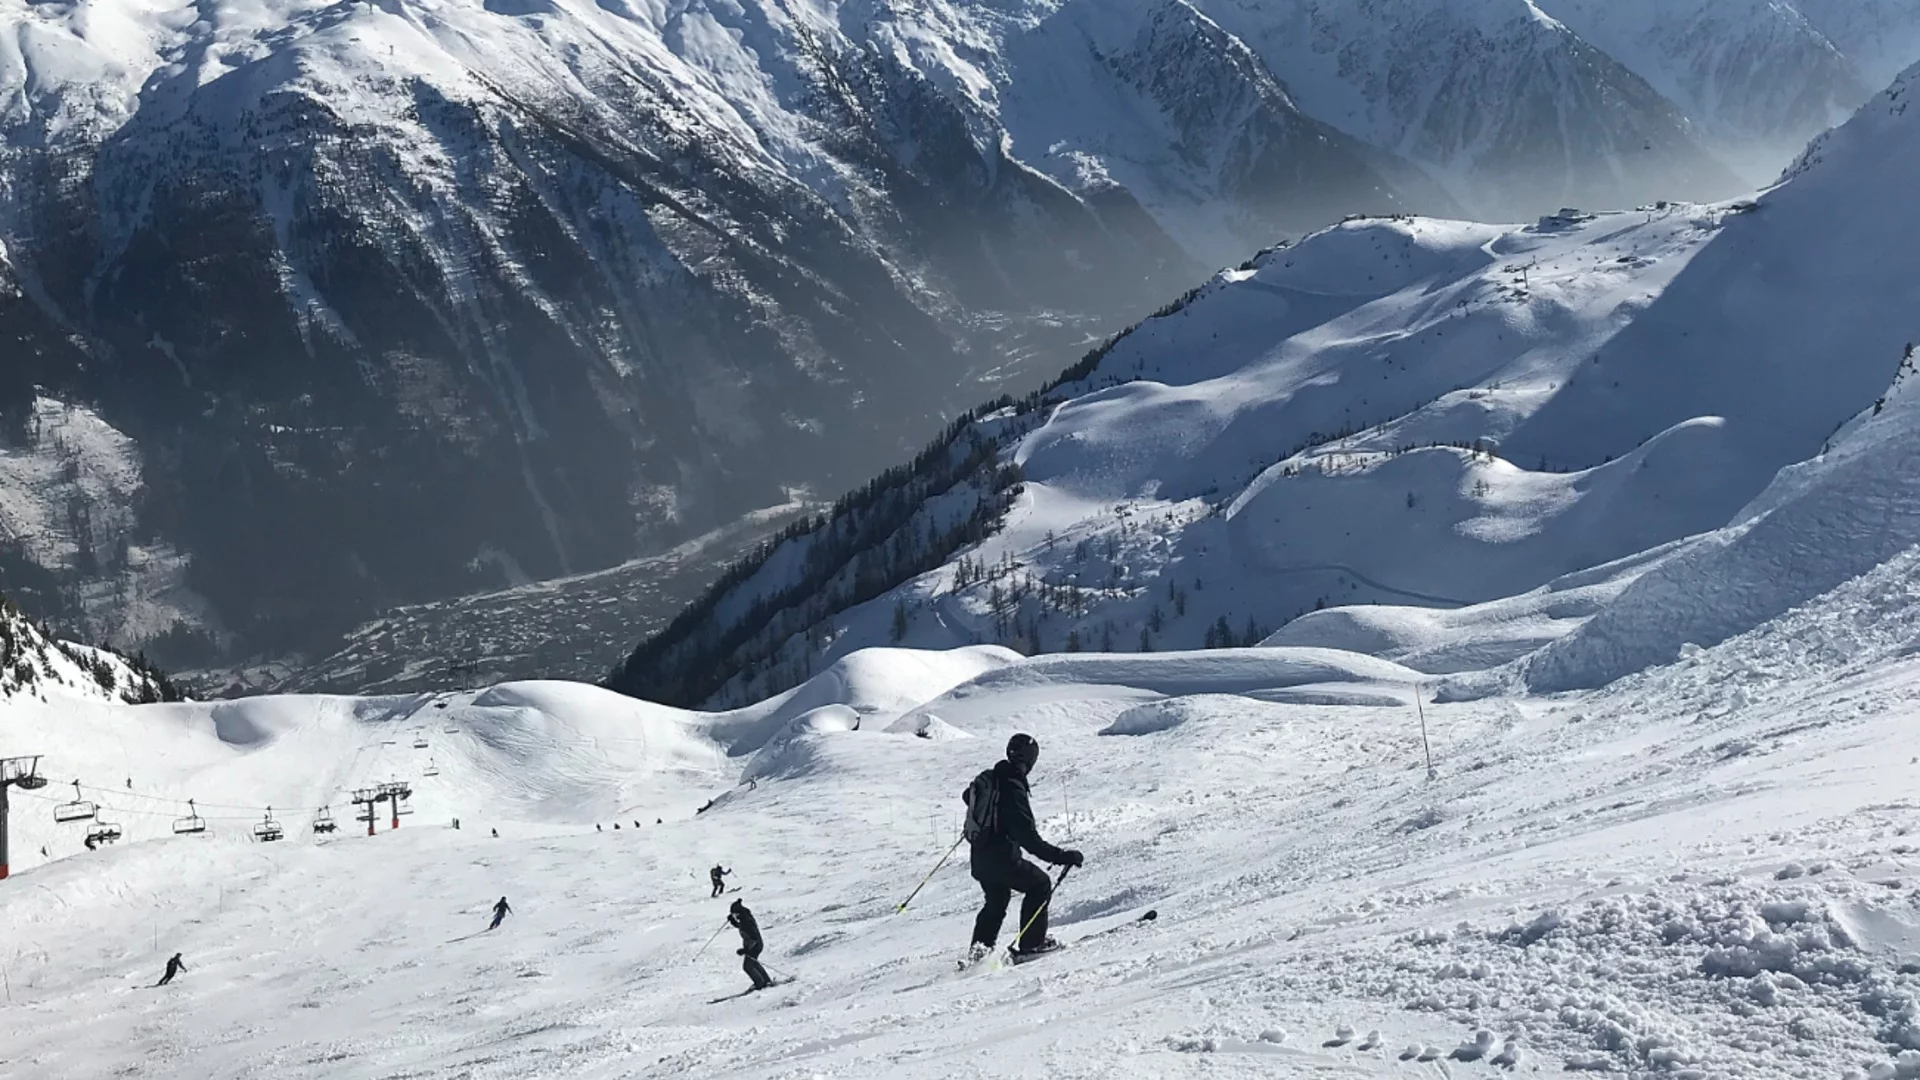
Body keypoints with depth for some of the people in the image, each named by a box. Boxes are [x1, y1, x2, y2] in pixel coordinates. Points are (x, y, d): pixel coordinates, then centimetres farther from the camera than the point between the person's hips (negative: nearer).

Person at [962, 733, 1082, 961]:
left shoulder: (987, 778, 3)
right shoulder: (1013, 790, -22)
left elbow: (968, 796, 28)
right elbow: (1029, 839, -27)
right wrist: (1063, 856, -25)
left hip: (979, 859, 8)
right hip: (1002, 859, -8)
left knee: (996, 900, 25)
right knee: (1039, 885, 10)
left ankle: (980, 946, 17)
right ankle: (1032, 942, 10)